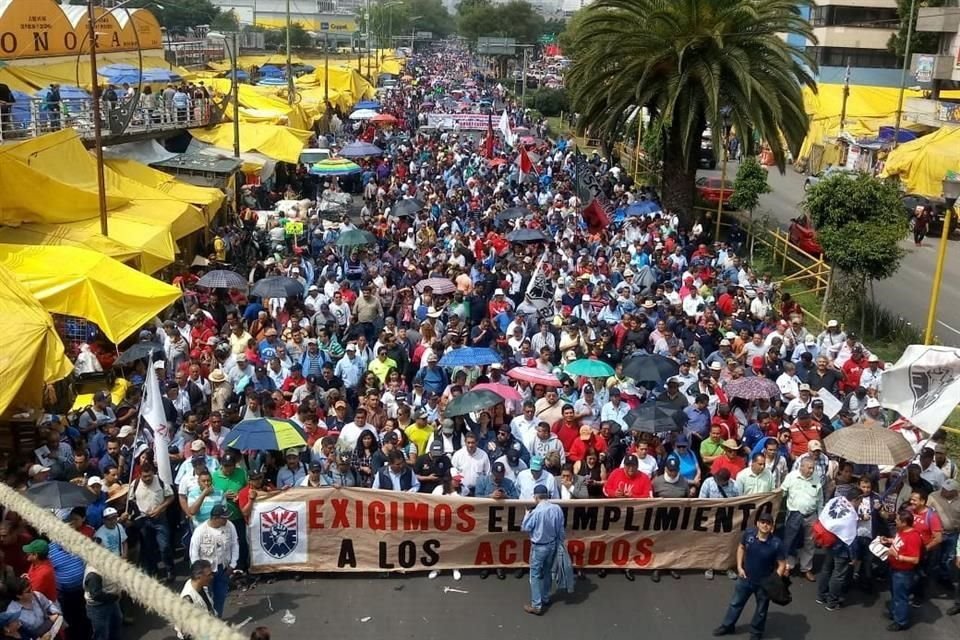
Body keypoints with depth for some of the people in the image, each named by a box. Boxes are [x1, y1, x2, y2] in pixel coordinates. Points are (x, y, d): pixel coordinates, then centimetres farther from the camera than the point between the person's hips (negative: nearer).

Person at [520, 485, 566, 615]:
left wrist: (527, 513, 2)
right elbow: (561, 529, 2)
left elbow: (525, 528, -12)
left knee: (535, 575, 4)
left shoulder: (536, 511, -24)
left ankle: (536, 605, 5)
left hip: (539, 547, -6)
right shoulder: (557, 509, -8)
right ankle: (545, 599, 35)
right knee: (547, 572, 21)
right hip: (553, 545, 6)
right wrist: (561, 543, 15)